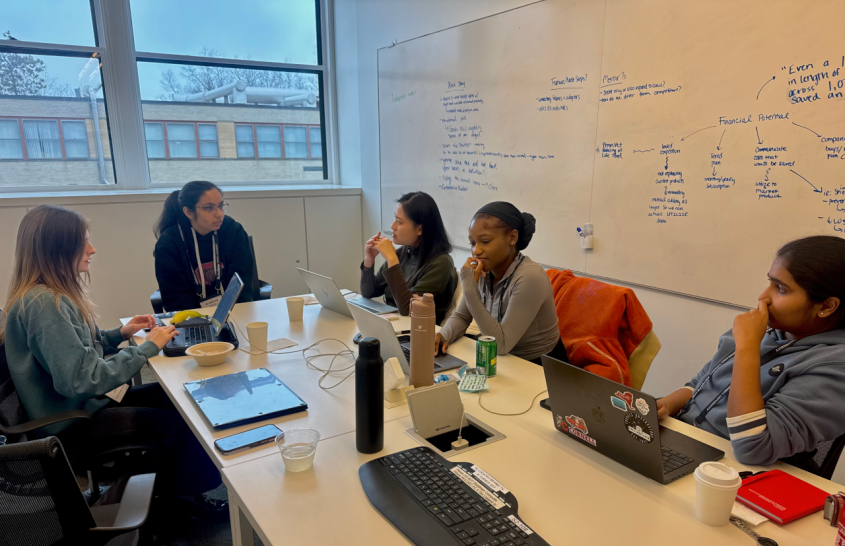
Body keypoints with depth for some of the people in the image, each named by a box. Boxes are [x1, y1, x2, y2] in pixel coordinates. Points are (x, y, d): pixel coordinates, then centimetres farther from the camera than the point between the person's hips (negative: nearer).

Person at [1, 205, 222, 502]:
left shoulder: (52, 295, 5)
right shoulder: (43, 304, -26)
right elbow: (84, 380, -30)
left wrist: (120, 334, 3)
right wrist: (147, 348, -21)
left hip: (85, 404, 10)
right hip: (73, 425, -10)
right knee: (183, 421, -14)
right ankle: (171, 497, 11)